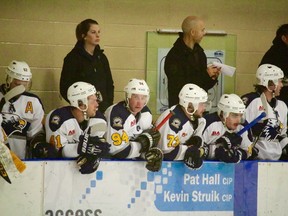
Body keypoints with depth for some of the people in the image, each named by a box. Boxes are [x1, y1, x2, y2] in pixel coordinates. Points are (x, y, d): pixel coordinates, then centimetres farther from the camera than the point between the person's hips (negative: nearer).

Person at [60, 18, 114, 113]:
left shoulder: (102, 57, 13)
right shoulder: (73, 58, -2)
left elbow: (109, 84, 19)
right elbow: (65, 88, -4)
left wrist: (108, 105, 5)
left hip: (103, 110, 4)